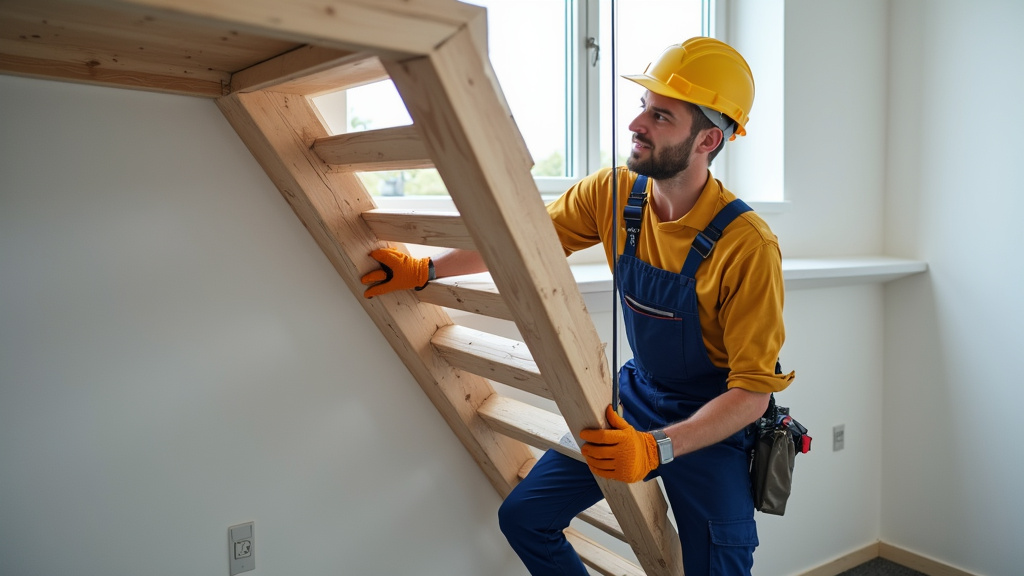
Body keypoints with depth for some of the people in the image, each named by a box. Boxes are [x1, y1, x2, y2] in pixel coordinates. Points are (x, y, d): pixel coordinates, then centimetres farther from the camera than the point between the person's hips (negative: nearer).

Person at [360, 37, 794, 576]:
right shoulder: (614, 192, -12)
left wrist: (657, 447, -34)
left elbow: (753, 391, -23)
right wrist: (423, 269, -2)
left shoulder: (747, 246, -27)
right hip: (636, 395, 5)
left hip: (715, 423, -4)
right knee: (523, 517, 1)